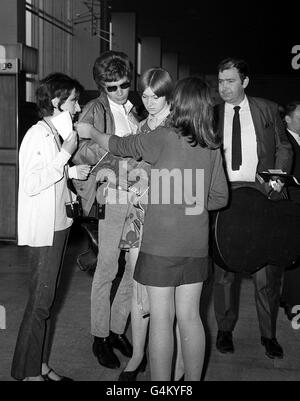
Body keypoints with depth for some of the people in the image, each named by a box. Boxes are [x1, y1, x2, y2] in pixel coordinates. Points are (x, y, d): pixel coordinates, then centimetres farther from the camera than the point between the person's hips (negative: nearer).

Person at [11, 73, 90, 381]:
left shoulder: (55, 134, 14)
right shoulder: (38, 135, -15)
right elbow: (31, 184, -23)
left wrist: (72, 171, 6)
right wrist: (66, 153, -20)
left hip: (57, 227, 9)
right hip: (42, 230, -9)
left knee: (46, 300, 14)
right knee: (40, 302, -2)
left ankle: (41, 366, 24)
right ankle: (28, 371, 11)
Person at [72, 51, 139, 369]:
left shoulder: (132, 110, 16)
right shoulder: (95, 110, -2)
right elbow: (80, 150, -14)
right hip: (113, 197, -6)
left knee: (137, 266, 9)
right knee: (107, 270, 0)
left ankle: (117, 328, 25)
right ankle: (100, 336, 16)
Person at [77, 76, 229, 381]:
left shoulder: (162, 138, -11)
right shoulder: (211, 146, 2)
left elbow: (118, 146, 3)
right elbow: (219, 198, 7)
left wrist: (90, 131, 20)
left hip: (160, 244, -5)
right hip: (196, 245, 5)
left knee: (161, 319, 5)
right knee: (189, 316, 15)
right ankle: (193, 378, 27)